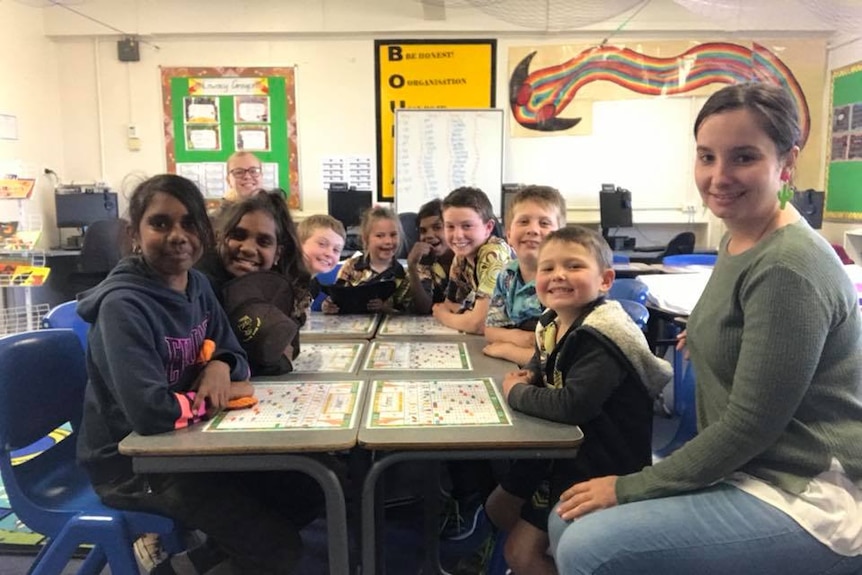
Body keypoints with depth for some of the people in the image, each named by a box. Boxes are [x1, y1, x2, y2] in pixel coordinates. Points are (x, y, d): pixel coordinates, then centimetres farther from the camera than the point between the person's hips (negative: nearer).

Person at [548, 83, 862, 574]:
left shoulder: (787, 269, -23)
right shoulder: (740, 243, 5)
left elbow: (749, 426, -22)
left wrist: (629, 488, -16)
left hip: (808, 501, -8)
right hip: (745, 475, 9)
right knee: (567, 521, 4)